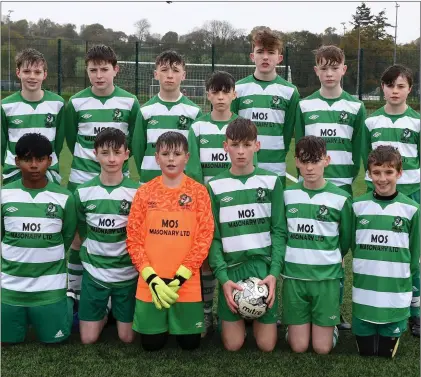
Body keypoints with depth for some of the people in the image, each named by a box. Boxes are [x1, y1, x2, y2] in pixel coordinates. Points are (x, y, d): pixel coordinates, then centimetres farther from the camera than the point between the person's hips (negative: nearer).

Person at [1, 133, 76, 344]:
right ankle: (26, 317, 40)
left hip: (50, 286, -1)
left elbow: (68, 238, 4)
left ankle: (67, 304, 36)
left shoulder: (64, 198, -7)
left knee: (54, 341, 10)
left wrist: (47, 262, 5)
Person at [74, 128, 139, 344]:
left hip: (127, 273, -1)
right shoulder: (83, 192, -6)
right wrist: (94, 254, 3)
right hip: (93, 272, 1)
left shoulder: (137, 192, -10)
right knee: (88, 339, 4)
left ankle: (118, 311, 37)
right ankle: (104, 313, 33)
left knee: (127, 338, 7)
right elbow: (82, 232, 7)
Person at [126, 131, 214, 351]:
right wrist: (151, 278, -11)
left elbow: (204, 237, -6)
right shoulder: (145, 192, 0)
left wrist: (181, 276, -13)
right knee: (152, 344, 8)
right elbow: (133, 238, -1)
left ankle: (177, 320, 39)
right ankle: (162, 315, 38)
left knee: (190, 343, 7)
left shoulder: (198, 192, -3)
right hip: (150, 284, 1)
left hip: (187, 284, -1)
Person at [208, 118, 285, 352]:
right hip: (230, 269, 0)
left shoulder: (272, 181, 1)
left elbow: (279, 230, 0)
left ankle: (259, 317, 32)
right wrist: (222, 277, -11)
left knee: (267, 345, 2)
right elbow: (213, 237, -1)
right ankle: (235, 317, 33)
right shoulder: (215, 186, 1)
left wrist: (274, 272, -11)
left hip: (264, 267, 0)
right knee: (233, 345, 3)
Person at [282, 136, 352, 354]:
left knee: (322, 347, 2)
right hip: (293, 276, 1)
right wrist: (297, 259, 6)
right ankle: (295, 323, 33)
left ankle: (332, 324, 31)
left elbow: (345, 241, 5)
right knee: (298, 347, 4)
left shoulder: (341, 199, -6)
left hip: (327, 277, -1)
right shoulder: (287, 195, -1)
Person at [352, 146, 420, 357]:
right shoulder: (358, 206, -3)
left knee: (386, 351, 9)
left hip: (396, 291, -1)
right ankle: (367, 327, 36)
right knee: (365, 350, 10)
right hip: (364, 290, 1)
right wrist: (364, 267, 4)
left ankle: (394, 331, 35)